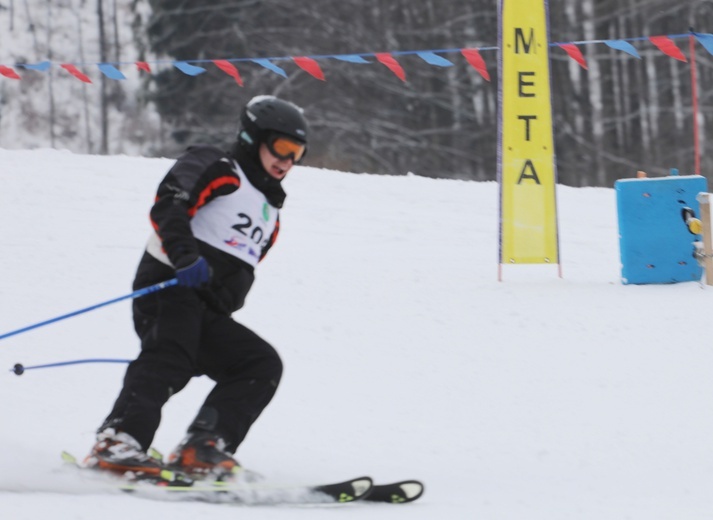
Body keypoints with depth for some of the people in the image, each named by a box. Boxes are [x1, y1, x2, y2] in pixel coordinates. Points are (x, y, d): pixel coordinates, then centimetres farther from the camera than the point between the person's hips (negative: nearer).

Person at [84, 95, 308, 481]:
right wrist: (186, 256, -30)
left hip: (209, 316, 8)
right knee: (170, 358, -32)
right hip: (167, 289, -8)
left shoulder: (269, 211, 31)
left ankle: (200, 449, -20)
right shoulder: (213, 168, 5)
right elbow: (167, 206, -14)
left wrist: (223, 317, 28)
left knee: (263, 365, -7)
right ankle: (117, 442, -46)